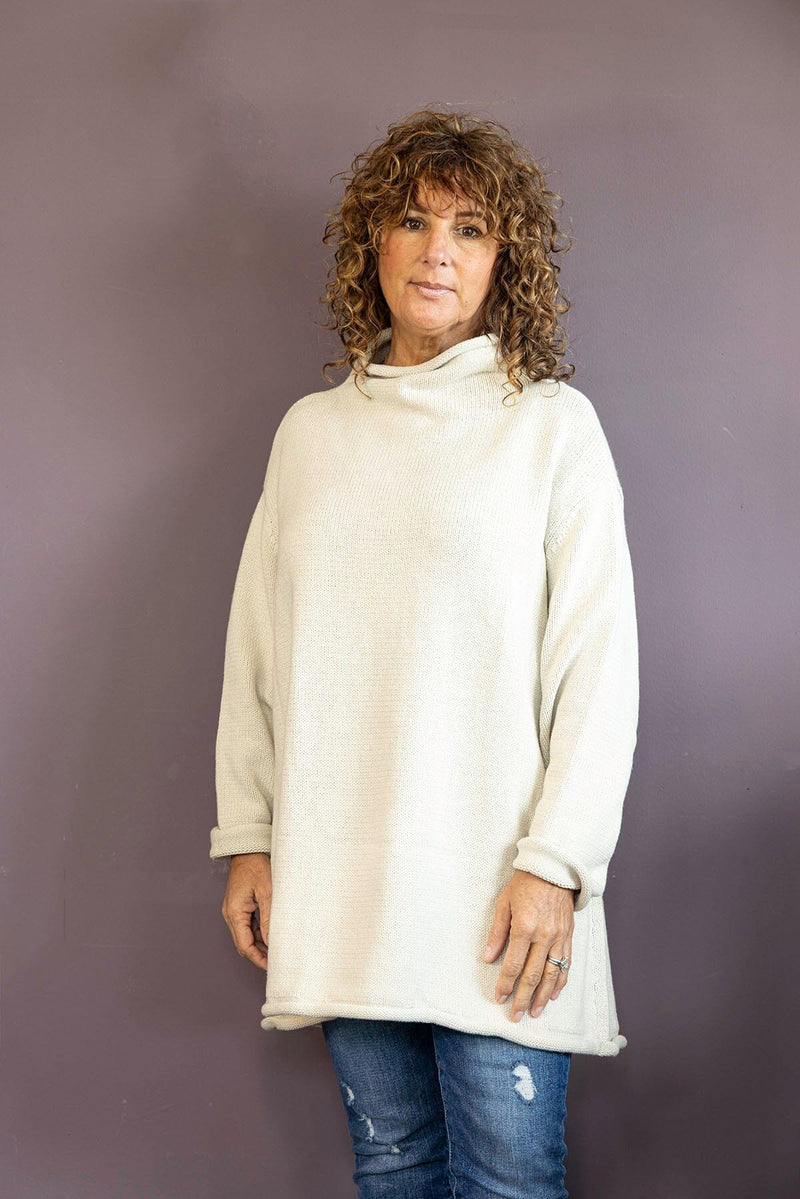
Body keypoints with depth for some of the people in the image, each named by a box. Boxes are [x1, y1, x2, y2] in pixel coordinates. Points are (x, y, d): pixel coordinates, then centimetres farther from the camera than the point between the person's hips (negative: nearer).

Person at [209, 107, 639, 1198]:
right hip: (335, 888, 4)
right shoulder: (310, 430, 13)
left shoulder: (552, 424, 1)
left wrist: (555, 863, -12)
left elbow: (599, 662, -5)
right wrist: (247, 838, 8)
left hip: (496, 895, -3)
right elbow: (258, 651, 13)